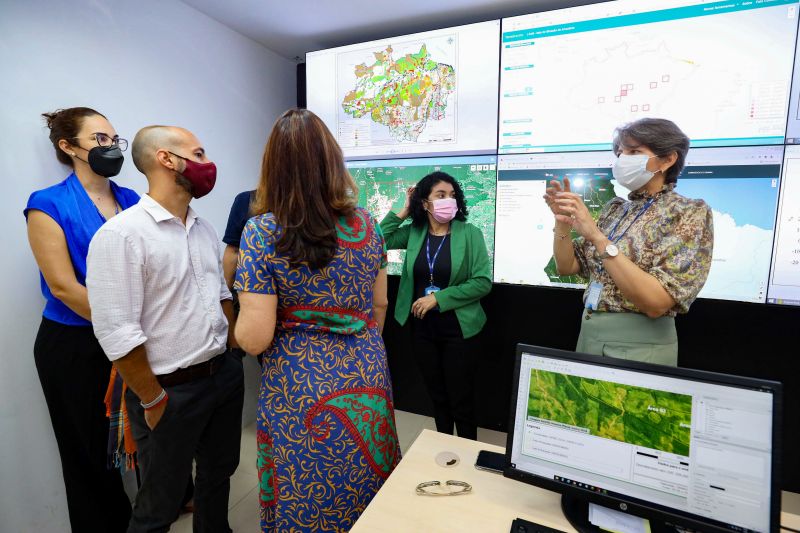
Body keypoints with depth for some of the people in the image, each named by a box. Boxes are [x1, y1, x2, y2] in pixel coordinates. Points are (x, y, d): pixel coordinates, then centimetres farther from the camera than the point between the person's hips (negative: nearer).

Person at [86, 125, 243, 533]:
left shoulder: (205, 229, 6)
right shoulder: (121, 235, -18)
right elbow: (117, 334, -20)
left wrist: (231, 357, 10)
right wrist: (154, 401, -13)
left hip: (225, 376, 7)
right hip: (171, 390, -6)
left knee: (219, 474, 25)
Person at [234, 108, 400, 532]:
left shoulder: (261, 232, -16)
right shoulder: (366, 224, -4)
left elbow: (254, 338, -18)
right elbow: (379, 305, 6)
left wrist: (240, 324, 5)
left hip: (300, 389, -3)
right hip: (364, 379, 4)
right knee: (367, 492, 24)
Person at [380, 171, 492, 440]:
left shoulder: (469, 233, -10)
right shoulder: (414, 232, 2)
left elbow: (483, 282, -14)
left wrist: (438, 298, -18)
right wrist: (403, 212, -3)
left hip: (458, 329, -4)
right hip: (423, 327, 4)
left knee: (461, 400, 9)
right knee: (437, 397, 20)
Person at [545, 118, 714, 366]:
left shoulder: (690, 212, -10)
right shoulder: (615, 209, 7)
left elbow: (656, 303, -23)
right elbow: (567, 267, 6)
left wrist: (596, 236, -26)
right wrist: (562, 221, -8)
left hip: (640, 347, -6)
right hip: (588, 336, 6)